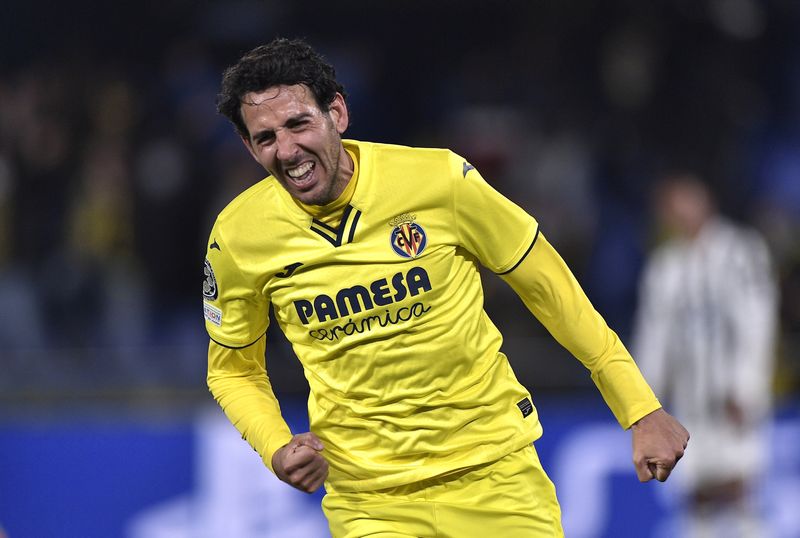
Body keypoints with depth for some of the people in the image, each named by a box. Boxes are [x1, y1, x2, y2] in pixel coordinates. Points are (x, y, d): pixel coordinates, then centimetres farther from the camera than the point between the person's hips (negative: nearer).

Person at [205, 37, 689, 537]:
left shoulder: (439, 179, -12)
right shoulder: (237, 238, -8)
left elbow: (548, 287, -1)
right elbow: (233, 370, 9)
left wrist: (643, 411, 1)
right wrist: (277, 449, -11)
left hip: (495, 471, 0)